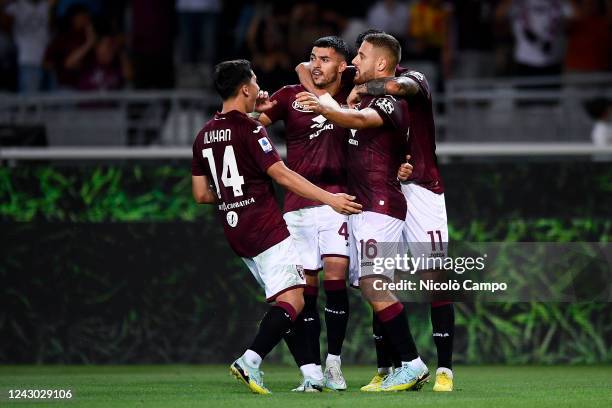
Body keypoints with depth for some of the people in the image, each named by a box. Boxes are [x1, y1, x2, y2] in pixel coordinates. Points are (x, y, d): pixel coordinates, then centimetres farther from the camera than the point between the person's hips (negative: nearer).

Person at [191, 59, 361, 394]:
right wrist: (330, 199, -15)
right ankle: (250, 360, -26)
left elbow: (201, 194, 15)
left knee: (290, 299, 12)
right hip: (266, 228, -9)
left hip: (235, 231, 9)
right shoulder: (249, 129, -11)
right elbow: (282, 175, -16)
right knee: (291, 300, -11)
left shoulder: (204, 135, 13)